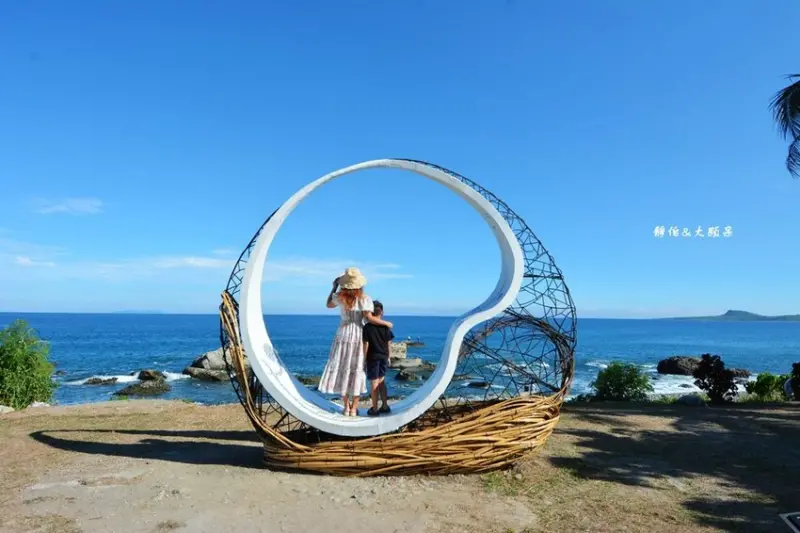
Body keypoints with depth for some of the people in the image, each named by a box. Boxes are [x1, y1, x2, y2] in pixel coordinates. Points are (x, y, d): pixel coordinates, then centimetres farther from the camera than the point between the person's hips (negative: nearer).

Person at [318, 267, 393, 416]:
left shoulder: (339, 297, -4)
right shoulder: (364, 299, -11)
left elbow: (328, 305, 16)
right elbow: (369, 318, -18)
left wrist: (334, 287, 20)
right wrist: (386, 323, -5)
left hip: (343, 334, 1)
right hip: (358, 335, -1)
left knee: (342, 368, 11)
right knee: (357, 370, 7)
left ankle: (346, 406, 14)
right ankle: (354, 408, 11)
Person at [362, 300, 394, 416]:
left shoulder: (367, 327, -12)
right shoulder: (386, 326, -1)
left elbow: (366, 345, -12)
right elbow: (389, 344, 2)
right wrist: (389, 357, 14)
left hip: (373, 358, -4)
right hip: (384, 357, 4)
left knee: (374, 383, 3)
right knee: (381, 381, 18)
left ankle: (374, 409, 10)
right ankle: (385, 406, 21)